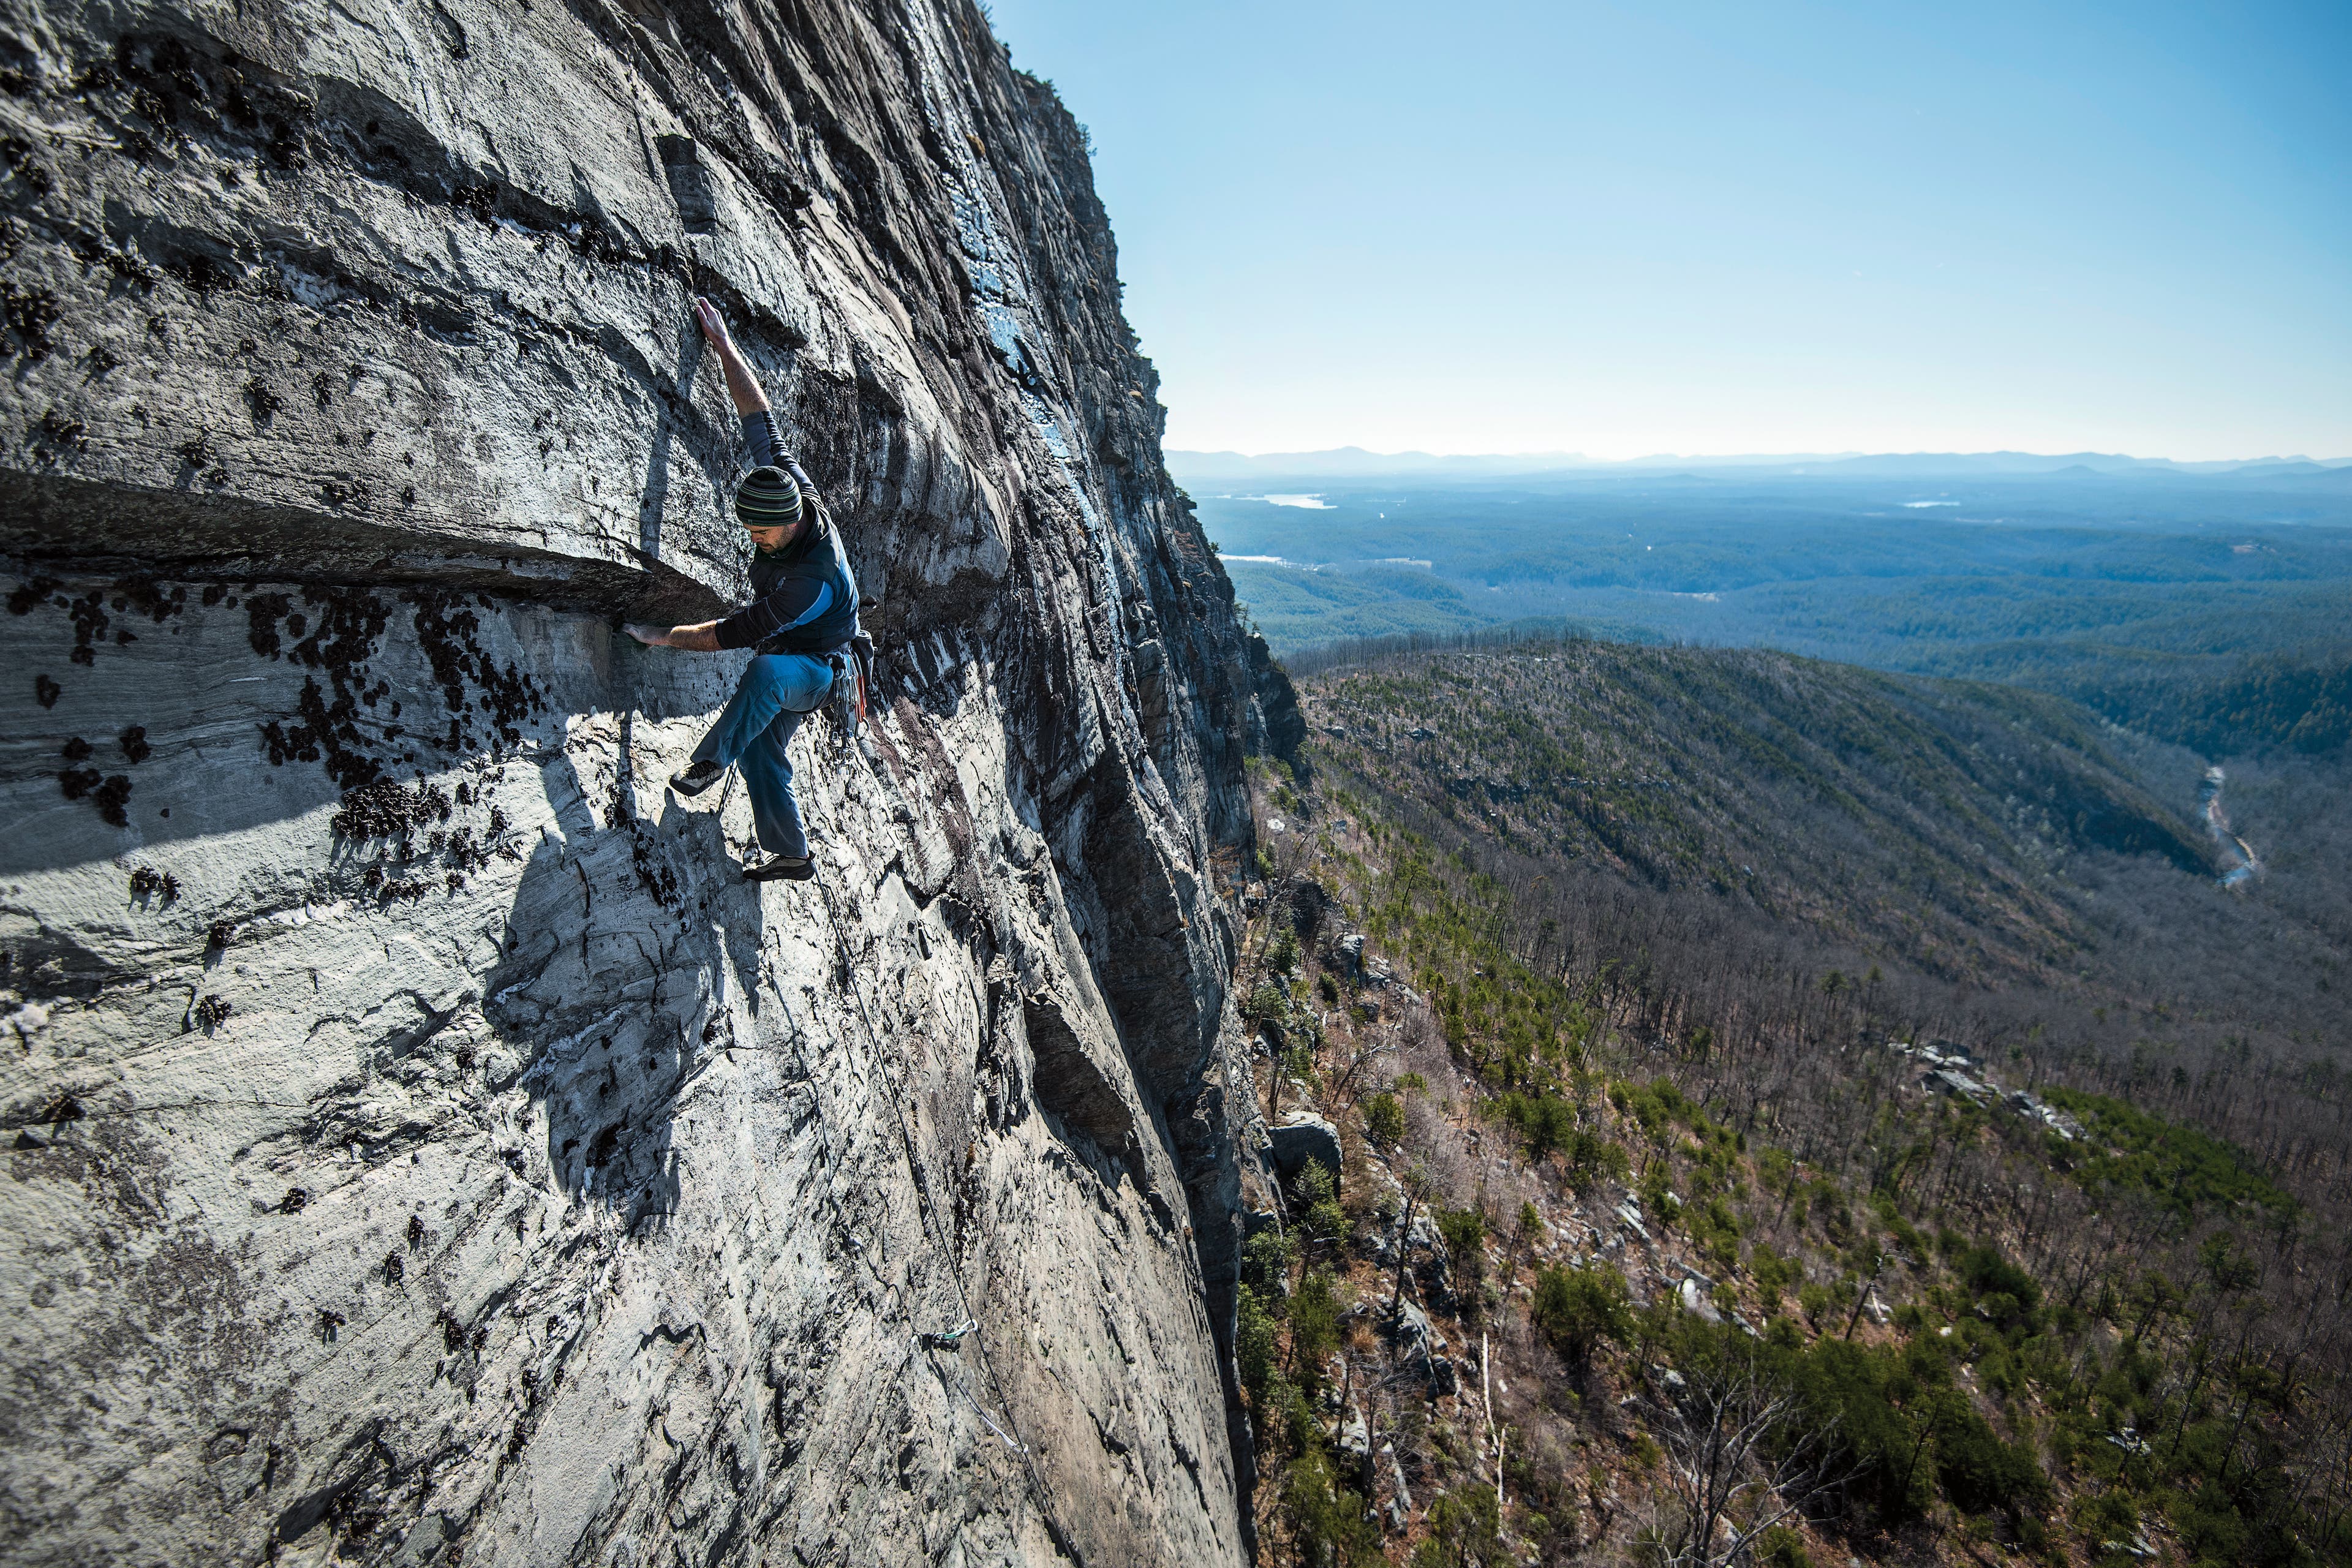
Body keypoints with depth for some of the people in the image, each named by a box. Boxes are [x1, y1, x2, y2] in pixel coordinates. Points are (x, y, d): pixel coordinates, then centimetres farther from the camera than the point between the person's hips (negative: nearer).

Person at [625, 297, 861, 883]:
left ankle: (711, 760, -34)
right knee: (761, 756, 7)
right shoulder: (792, 488, -14)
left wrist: (668, 636, -21)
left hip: (816, 669, -8)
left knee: (766, 668, -43)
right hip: (785, 667, 8)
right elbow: (760, 420, -5)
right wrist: (724, 348, -4)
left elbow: (742, 630, -28)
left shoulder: (816, 577, -36)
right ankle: (793, 855, 20)